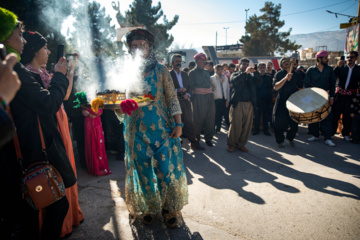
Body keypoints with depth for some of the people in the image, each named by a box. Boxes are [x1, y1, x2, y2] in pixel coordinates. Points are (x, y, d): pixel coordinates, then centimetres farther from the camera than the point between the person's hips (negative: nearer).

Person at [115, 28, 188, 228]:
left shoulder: (160, 70, 0)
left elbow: (172, 98, -1)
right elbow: (119, 101, 3)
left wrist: (178, 124, -7)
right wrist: (122, 107, -21)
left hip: (162, 129, -1)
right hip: (137, 131, 2)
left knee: (166, 169, 3)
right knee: (142, 170, 11)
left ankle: (170, 209, 23)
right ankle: (148, 208, 32)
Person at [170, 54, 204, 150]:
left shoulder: (185, 75, 18)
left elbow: (189, 87, 17)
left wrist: (187, 94, -3)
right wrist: (177, 90, -18)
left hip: (185, 101, 4)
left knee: (189, 122, 4)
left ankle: (193, 143, 12)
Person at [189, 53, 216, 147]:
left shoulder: (206, 72, 18)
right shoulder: (193, 73, 0)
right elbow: (191, 87, -5)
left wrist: (211, 94, 13)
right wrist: (192, 98, -11)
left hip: (209, 97, 6)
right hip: (199, 97, -6)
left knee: (210, 118, 4)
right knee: (199, 119, 0)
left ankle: (208, 138, 16)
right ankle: (196, 137, 17)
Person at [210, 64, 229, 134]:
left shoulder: (225, 78, 12)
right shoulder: (212, 78, 0)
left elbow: (227, 89, 12)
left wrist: (227, 99, 8)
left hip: (223, 99, 4)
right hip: (216, 99, -4)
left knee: (221, 115, 7)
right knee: (216, 115, -4)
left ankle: (218, 129, 21)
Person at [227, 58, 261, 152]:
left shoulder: (251, 75, 18)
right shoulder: (235, 74, 11)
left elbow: (259, 82, 2)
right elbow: (233, 81, -13)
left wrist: (255, 72, -11)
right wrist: (245, 72, -17)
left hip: (249, 104, 3)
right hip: (237, 104, -3)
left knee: (247, 126, 4)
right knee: (235, 126, -4)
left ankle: (241, 144, 17)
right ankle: (231, 144, 11)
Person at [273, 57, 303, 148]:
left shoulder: (295, 74, 10)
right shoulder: (278, 74, -3)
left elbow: (301, 87, 21)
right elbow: (276, 87, -19)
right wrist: (285, 78, -29)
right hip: (282, 102, -3)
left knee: (294, 123, 4)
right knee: (280, 123, -1)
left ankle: (290, 138, 29)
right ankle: (280, 141, 18)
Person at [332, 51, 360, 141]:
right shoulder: (341, 68, 6)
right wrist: (338, 66, -16)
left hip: (351, 95, 1)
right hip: (340, 94, 0)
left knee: (347, 115, 6)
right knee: (335, 113, -1)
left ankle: (346, 134, 18)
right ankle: (332, 131, 9)